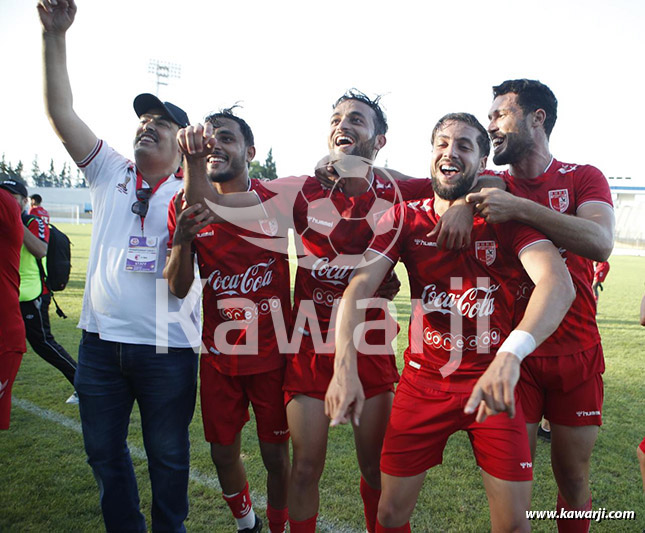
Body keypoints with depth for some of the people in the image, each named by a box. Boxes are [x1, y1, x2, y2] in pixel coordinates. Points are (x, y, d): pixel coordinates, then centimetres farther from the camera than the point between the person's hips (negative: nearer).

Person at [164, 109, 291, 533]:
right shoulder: (187, 207, -2)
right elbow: (179, 289, -4)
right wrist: (182, 238, -22)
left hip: (272, 354, -2)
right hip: (218, 355, 3)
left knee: (276, 453, 9)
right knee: (223, 452, 15)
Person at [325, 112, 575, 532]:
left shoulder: (507, 217, -7)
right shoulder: (404, 218, -2)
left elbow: (558, 283, -25)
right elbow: (360, 285, -14)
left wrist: (509, 356, -44)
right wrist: (346, 365, -31)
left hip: (493, 381, -1)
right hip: (423, 380, 1)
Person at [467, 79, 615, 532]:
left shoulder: (583, 179, 0)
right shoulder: (489, 188, 4)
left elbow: (601, 242, -19)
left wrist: (521, 208, -30)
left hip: (576, 355, 0)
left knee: (573, 474, 13)